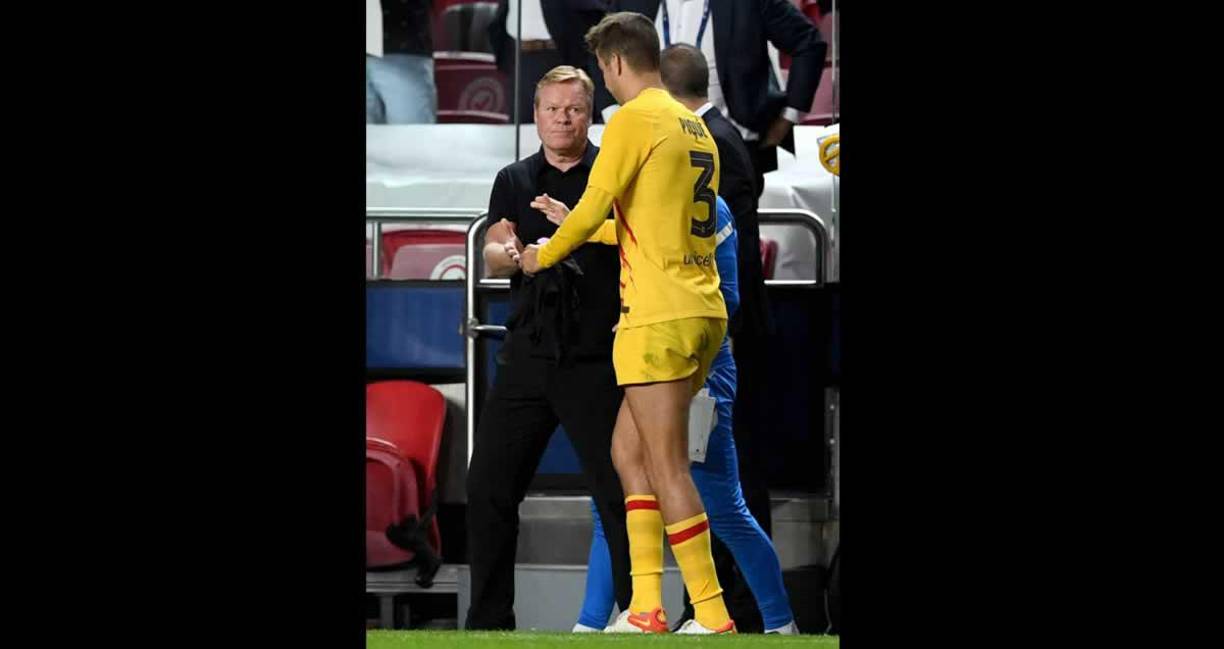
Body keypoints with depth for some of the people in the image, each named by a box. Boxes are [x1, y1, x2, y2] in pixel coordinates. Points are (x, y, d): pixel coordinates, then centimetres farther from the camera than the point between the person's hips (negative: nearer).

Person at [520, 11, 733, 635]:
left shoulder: (634, 120, -8)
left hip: (659, 317, -9)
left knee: (666, 467, -7)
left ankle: (712, 614, -10)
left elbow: (593, 207, -10)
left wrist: (544, 255, 9)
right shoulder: (693, 126, 18)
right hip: (703, 311, 9)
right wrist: (573, 228, 36)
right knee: (628, 450, 14)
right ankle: (646, 607, 10)